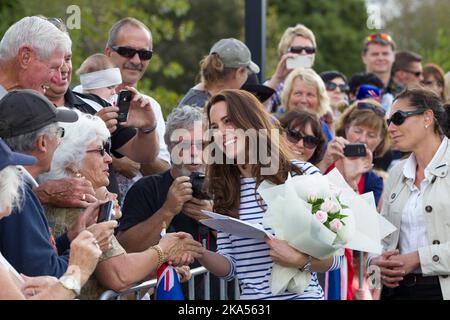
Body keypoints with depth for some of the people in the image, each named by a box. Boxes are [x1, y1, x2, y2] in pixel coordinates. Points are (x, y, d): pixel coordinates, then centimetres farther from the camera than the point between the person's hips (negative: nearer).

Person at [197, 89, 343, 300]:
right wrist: (200, 254, -9)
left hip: (303, 294, -3)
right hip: (250, 295, 3)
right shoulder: (224, 190, 8)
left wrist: (300, 260, -19)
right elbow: (230, 266, 9)